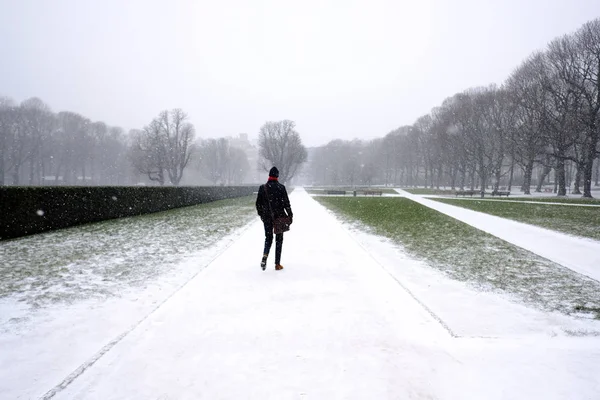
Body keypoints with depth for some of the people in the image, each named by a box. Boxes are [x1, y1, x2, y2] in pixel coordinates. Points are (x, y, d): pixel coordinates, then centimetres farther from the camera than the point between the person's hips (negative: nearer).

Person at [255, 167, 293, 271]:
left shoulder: (262, 188, -1)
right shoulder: (281, 187, -8)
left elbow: (258, 203, 4)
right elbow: (286, 203, -8)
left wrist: (261, 214, 18)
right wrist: (290, 215, 2)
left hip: (267, 217, 2)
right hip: (279, 217, -2)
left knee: (268, 238, 16)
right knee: (279, 239, 9)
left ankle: (265, 255, -13)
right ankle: (277, 264, 10)